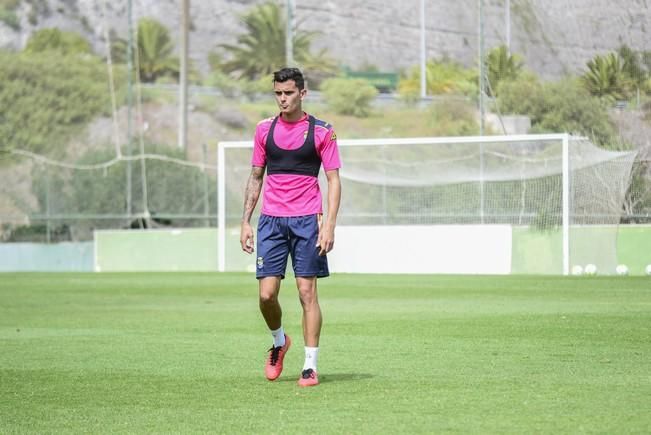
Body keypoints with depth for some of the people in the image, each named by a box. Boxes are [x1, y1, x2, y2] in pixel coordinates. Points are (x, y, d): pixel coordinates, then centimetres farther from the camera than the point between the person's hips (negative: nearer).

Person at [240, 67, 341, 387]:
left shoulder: (321, 131, 1)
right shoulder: (265, 129, 10)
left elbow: (333, 181, 0)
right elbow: (255, 177, 16)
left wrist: (329, 225, -10)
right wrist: (245, 221, 9)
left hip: (307, 220, -3)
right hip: (271, 220, 3)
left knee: (307, 292, -4)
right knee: (267, 294, -5)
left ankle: (310, 367, 1)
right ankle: (279, 342, 24)